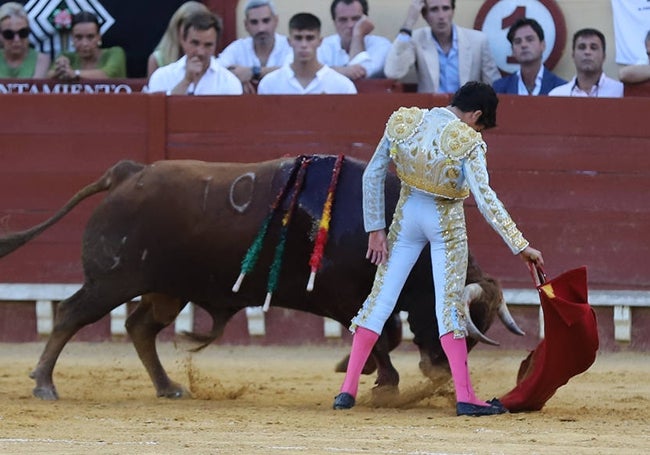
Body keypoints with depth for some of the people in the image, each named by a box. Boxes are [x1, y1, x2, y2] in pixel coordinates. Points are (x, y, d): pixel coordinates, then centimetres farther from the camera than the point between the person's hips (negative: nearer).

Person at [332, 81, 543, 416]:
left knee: (380, 297, 7)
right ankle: (465, 397, -6)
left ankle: (348, 389, 3)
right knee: (449, 304, -1)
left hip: (406, 214, 3)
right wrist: (520, 245, -22)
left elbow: (373, 175, -2)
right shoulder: (467, 142, -18)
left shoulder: (402, 122, -5)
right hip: (446, 223, -3)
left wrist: (375, 229, 3)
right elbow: (485, 199, -24)